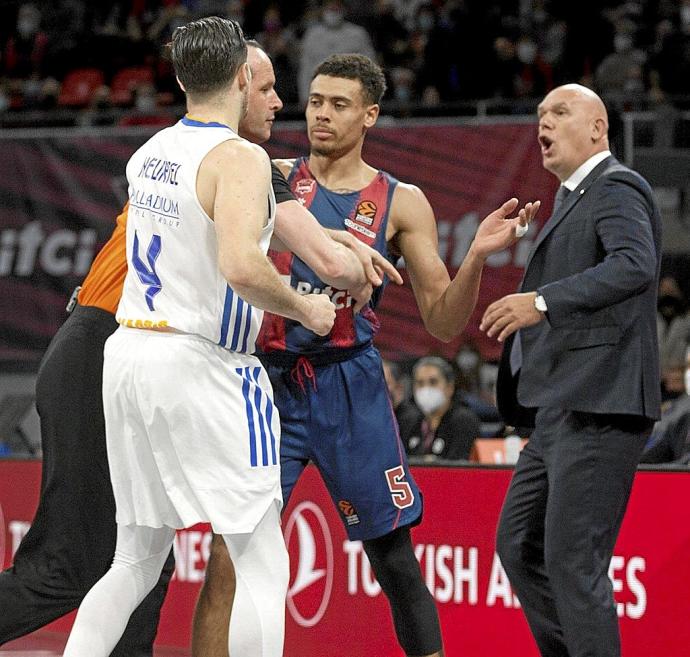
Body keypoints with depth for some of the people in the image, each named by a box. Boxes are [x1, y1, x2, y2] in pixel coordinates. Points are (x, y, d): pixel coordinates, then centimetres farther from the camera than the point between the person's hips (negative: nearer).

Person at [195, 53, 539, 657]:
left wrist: (477, 256, -14)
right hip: (270, 384, 0)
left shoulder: (402, 204, 4)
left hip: (349, 387, 0)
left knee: (396, 557, 3)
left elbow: (443, 324, 2)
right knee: (229, 556, -8)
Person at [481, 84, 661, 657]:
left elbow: (636, 265, -26)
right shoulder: (571, 200, 24)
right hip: (561, 409, 11)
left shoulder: (616, 188, -7)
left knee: (572, 557, -12)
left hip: (598, 407, -11)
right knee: (520, 545, 12)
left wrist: (543, 302, -33)